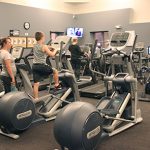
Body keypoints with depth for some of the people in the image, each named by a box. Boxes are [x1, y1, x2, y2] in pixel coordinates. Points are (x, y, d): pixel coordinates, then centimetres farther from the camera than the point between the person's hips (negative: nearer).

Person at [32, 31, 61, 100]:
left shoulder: (35, 46, 13)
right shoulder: (44, 47, -9)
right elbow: (52, 54, -4)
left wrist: (50, 47, 30)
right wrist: (55, 50, 15)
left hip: (34, 66, 7)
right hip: (41, 66, -6)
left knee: (36, 84, 6)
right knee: (55, 71, 18)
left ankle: (36, 99, 8)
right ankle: (57, 86, 27)